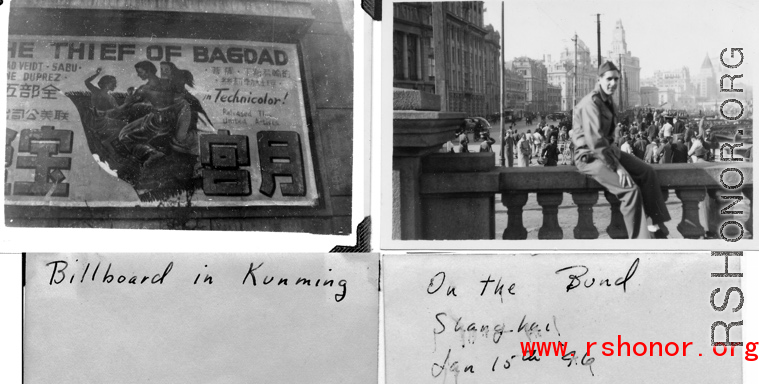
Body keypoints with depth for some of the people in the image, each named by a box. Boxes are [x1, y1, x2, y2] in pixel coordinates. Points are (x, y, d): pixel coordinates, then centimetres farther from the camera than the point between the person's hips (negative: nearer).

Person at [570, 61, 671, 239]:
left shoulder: (608, 100, 11)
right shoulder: (591, 102, -19)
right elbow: (595, 142, -25)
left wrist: (614, 153, 7)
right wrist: (617, 166, -23)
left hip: (606, 150, 10)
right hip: (589, 156, -10)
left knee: (647, 172, -2)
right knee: (631, 189, -23)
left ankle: (659, 226, 4)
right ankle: (638, 239, -14)